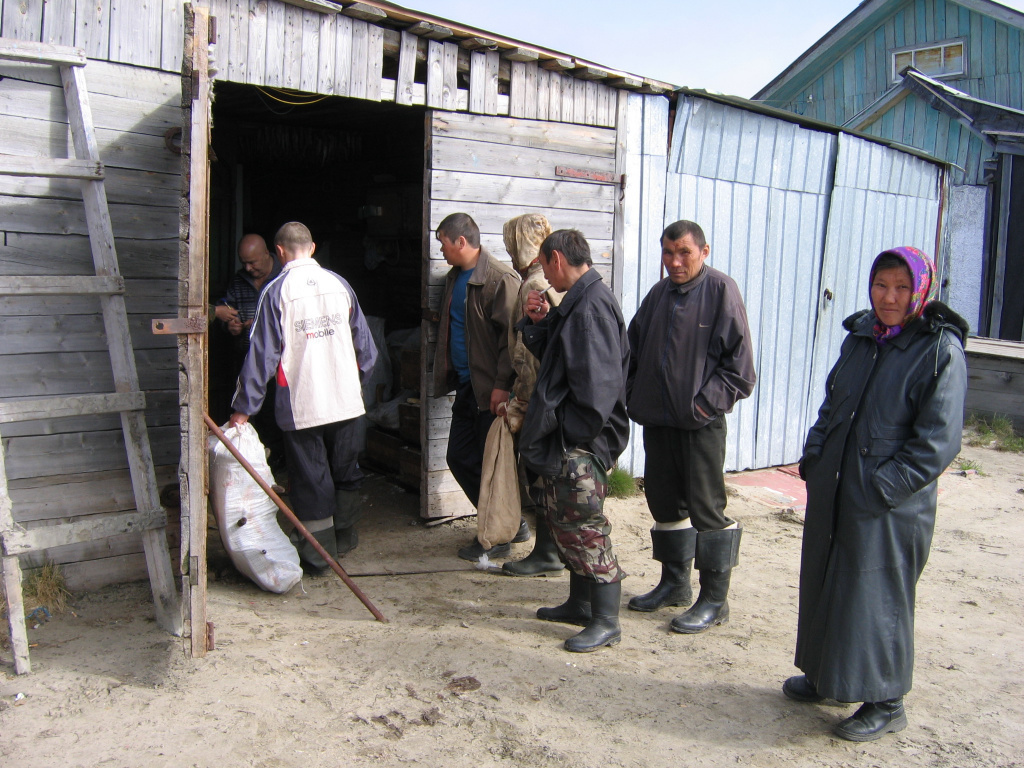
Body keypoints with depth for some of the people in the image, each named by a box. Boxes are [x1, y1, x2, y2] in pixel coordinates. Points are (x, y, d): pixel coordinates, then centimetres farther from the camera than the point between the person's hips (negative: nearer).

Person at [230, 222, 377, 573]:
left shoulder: (276, 291, -8)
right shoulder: (339, 284, 3)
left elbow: (262, 353, -10)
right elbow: (363, 341, 11)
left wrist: (244, 407, -4)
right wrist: (361, 373, 30)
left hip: (301, 403, -3)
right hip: (346, 399, 4)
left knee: (310, 478, 6)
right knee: (346, 471, 19)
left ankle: (318, 552, 13)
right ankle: (344, 537, 32)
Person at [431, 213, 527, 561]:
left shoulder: (500, 278, -15)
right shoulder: (454, 277, 13)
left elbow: (511, 335, -20)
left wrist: (502, 385, -23)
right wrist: (447, 375, 16)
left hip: (490, 389, -9)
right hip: (466, 386, 10)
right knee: (460, 457, 13)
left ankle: (496, 538, 16)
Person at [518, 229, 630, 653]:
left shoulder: (592, 305, -18)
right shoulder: (577, 301, 14)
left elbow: (599, 381, -25)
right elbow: (556, 358, 20)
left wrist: (574, 434, -19)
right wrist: (540, 322, 6)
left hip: (581, 444, -11)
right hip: (565, 442, 11)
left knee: (584, 527, -3)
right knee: (565, 522, 18)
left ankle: (606, 621, 9)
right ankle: (580, 603, 32)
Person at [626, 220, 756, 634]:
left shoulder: (721, 290, -7)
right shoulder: (658, 294, 12)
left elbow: (738, 359, -10)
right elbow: (634, 350, 18)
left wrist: (707, 402, -14)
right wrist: (634, 396, 7)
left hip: (701, 423, -7)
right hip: (657, 419, 7)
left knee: (706, 507, -1)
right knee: (663, 500, 15)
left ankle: (714, 599, 12)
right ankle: (674, 583, 31)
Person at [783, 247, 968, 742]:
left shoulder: (941, 351, -12)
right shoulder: (860, 337, 8)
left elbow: (937, 444, -15)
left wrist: (880, 488, -19)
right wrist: (813, 458, 4)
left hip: (890, 509, -7)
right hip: (832, 494, 7)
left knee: (877, 598, 3)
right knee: (823, 586, 17)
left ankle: (886, 704, 22)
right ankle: (824, 675, 36)